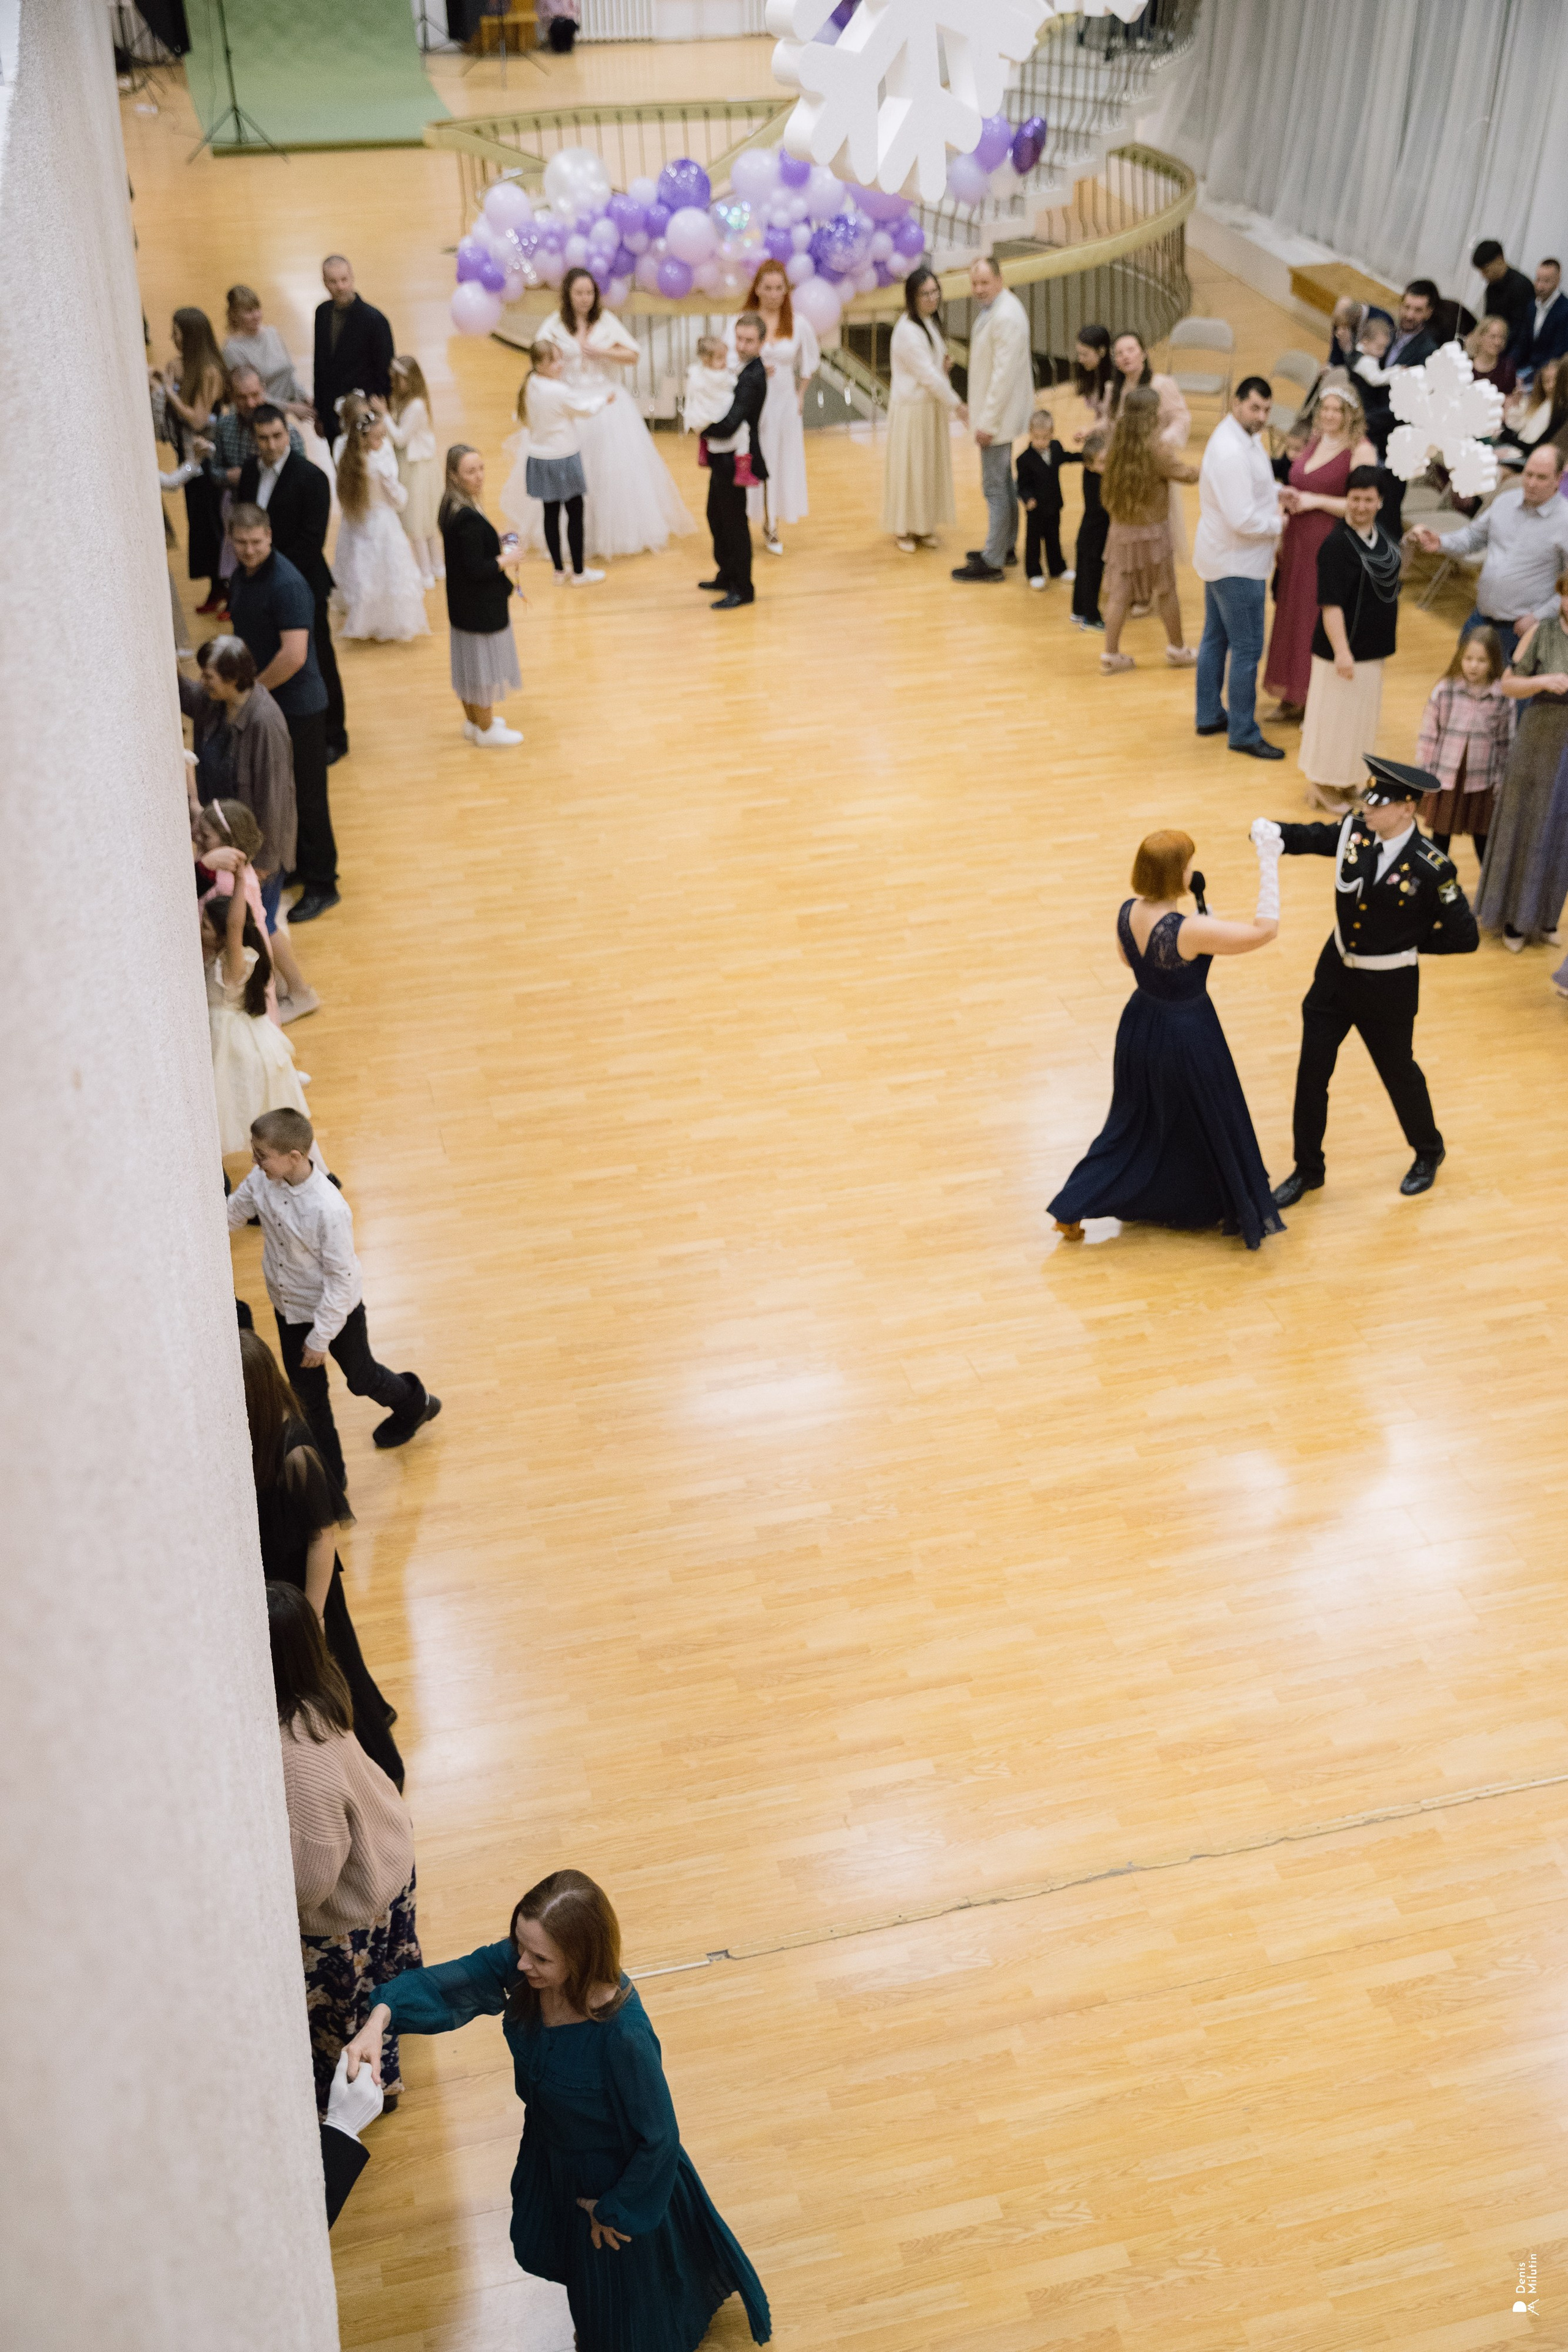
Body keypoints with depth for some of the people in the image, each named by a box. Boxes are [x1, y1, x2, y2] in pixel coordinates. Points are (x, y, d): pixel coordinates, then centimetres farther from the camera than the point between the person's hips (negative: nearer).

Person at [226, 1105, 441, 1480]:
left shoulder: (329, 1209, -36)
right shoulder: (262, 1181, -17)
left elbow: (341, 1278, -26)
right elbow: (232, 1214, 5)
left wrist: (320, 1338, -20)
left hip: (337, 1309, -6)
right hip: (289, 1308, 6)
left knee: (361, 1378, 19)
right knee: (307, 1393, 16)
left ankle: (414, 1403, 52)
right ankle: (328, 1477, 33)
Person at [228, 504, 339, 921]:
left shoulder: (286, 584, -24)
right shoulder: (243, 574, 4)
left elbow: (294, 655, -30)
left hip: (297, 706, -9)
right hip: (261, 701, 9)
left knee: (307, 795, 1)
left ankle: (321, 885, 12)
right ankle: (295, 864, 34)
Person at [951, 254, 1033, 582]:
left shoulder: (1006, 316, -22)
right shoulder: (990, 307, 8)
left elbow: (1005, 373, -24)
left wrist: (988, 421, -23)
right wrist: (977, 409, 15)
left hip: (998, 414, -10)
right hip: (992, 411, 10)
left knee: (995, 488, -5)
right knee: (1003, 482, 20)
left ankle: (993, 562, 1)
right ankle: (1006, 547, 32)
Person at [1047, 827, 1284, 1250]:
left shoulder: (1128, 912, -11)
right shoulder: (1189, 931, -32)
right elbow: (1265, 930, -29)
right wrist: (1269, 866, -21)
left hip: (1139, 1025, 7)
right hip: (1186, 1037, -7)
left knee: (1135, 1121, 25)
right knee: (1202, 1124, 18)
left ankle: (1071, 1212, 27)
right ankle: (1192, 1214, 38)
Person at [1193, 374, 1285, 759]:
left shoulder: (1246, 437, 5)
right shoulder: (1232, 453, -27)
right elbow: (1243, 519, -30)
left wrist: (1278, 491, 4)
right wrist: (1278, 524, -13)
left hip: (1218, 556, 11)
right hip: (1238, 564, -11)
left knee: (1215, 638, 19)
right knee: (1247, 650, -2)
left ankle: (1209, 716, 32)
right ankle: (1243, 734, 7)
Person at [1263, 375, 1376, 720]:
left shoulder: (1361, 451, -13)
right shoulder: (1316, 441, 10)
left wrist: (1315, 501, -19)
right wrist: (1290, 497, 2)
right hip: (1299, 544, 8)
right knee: (1294, 618, 14)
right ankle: (1295, 697, 27)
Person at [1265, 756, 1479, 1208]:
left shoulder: (1432, 868, -24)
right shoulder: (1355, 831, -11)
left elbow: (1464, 938, -17)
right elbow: (1310, 838, 7)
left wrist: (1407, 942, -10)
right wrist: (1272, 832, -14)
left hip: (1388, 986, -4)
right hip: (1335, 971, 4)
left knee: (1397, 1071, 17)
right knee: (1311, 1072, 9)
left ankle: (1428, 1153, 46)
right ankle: (1307, 1170, 29)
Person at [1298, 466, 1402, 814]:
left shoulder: (1381, 533, 5)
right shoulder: (1337, 544, -21)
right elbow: (1331, 604, -25)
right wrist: (1341, 650, -28)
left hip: (1374, 646, 9)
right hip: (1345, 648, -9)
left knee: (1363, 714, 18)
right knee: (1335, 714, 2)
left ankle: (1346, 780, 32)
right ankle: (1323, 785, 17)